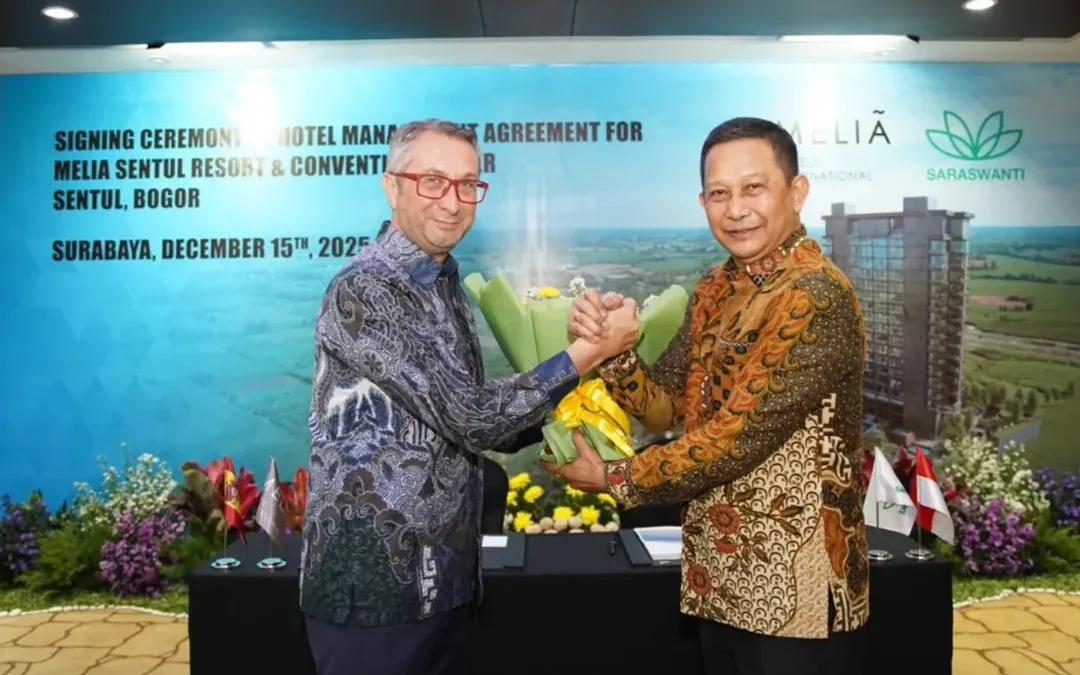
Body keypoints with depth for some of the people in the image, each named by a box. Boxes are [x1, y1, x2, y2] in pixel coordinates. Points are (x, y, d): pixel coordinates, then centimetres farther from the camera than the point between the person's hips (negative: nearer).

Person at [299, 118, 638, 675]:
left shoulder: (445, 289, 9)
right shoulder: (362, 291, -19)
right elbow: (470, 418, -23)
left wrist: (562, 412, -1)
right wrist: (590, 352, -16)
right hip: (370, 587, -8)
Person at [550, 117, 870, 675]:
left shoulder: (817, 297, -20)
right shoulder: (715, 289, 5)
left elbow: (737, 437, -24)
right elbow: (664, 406, 5)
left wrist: (612, 478, -12)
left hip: (795, 594, -7)